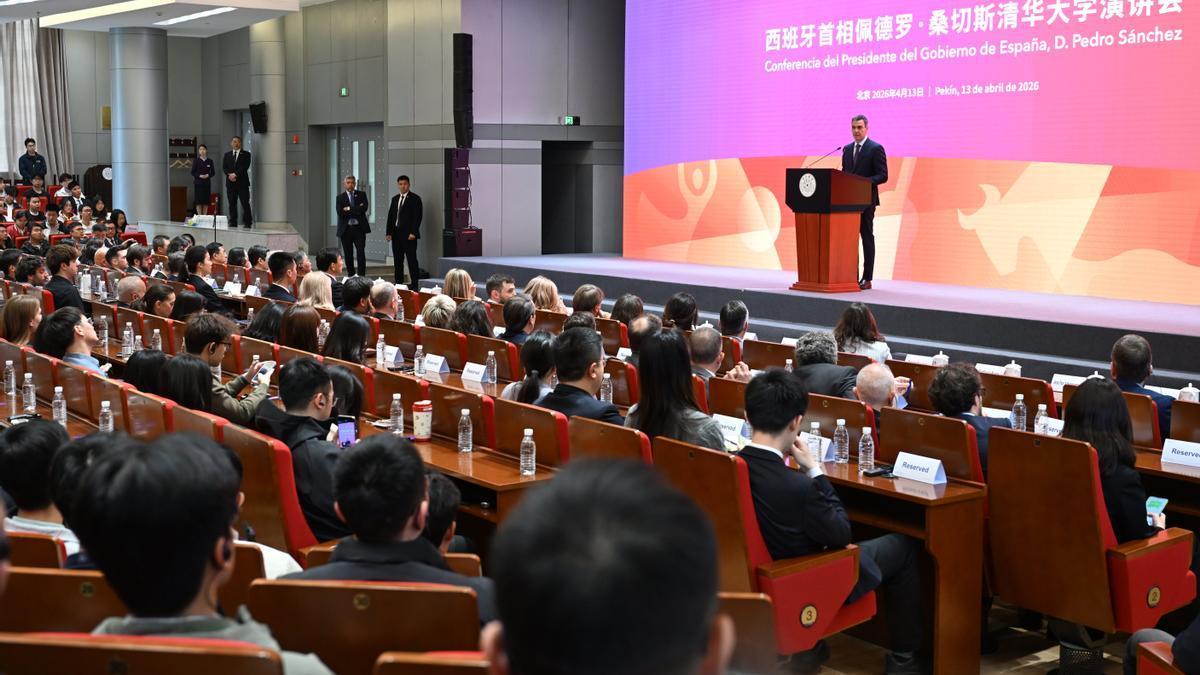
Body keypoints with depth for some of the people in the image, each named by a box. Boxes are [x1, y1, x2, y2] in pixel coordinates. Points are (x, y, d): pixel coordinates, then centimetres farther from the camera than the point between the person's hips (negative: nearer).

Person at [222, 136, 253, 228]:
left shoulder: (246, 154, 6)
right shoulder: (227, 155, 17)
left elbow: (245, 167, -6)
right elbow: (224, 167, 7)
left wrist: (235, 174, -15)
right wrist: (229, 174, -12)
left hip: (242, 182, -3)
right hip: (230, 183, 3)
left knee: (245, 203, -7)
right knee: (232, 204, 3)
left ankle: (248, 223, -5)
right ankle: (233, 223, 7)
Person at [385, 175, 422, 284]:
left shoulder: (415, 198, -2)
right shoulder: (395, 199, 17)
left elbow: (418, 216, -9)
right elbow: (390, 216, 16)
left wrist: (413, 233, -17)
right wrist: (388, 232, 6)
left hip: (409, 234, -6)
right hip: (396, 233, 6)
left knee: (412, 260, -6)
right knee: (397, 261, 7)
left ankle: (414, 285, -6)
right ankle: (398, 283, 12)